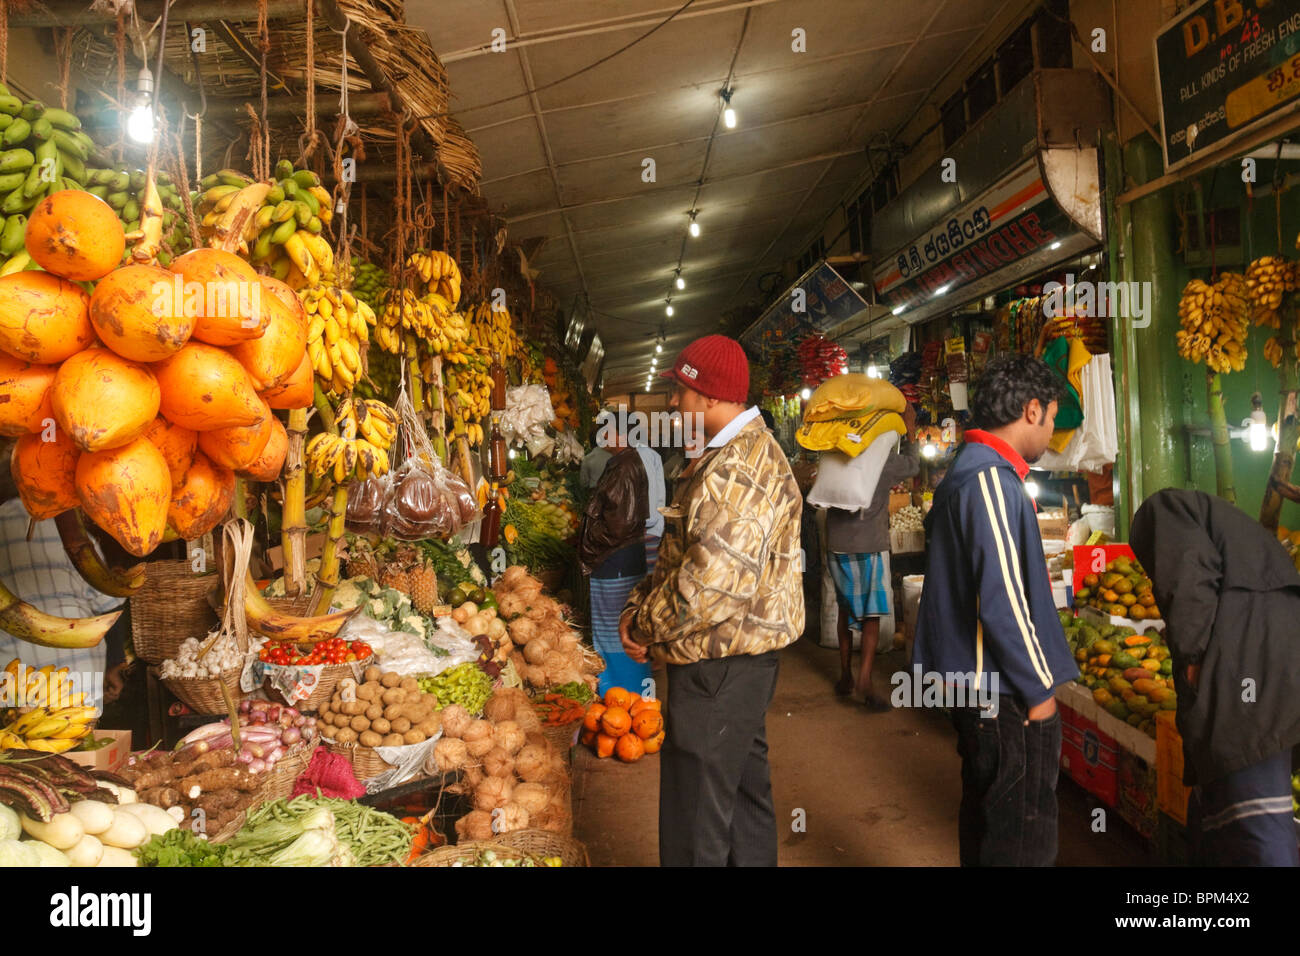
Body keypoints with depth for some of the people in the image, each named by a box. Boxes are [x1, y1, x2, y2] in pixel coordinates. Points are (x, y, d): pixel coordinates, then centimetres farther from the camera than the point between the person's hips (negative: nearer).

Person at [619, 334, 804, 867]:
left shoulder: (738, 470, -23)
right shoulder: (732, 455, 13)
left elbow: (711, 587, -29)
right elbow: (682, 555, 18)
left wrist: (644, 626, -13)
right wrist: (639, 607, 4)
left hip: (720, 664, -11)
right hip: (740, 658, 11)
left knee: (695, 823, 0)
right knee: (743, 787, 23)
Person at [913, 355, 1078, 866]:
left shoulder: (968, 472, 14)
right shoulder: (992, 481, -19)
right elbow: (1002, 601, -22)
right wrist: (1038, 688, -12)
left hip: (976, 684, 10)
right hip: (1006, 693, -10)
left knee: (985, 815, 21)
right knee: (1024, 839, 0)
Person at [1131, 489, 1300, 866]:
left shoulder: (1165, 510, 10)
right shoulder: (1228, 523, 35)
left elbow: (1190, 578, -10)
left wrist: (1192, 654, -12)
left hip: (1244, 667, -9)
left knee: (1255, 820, -12)